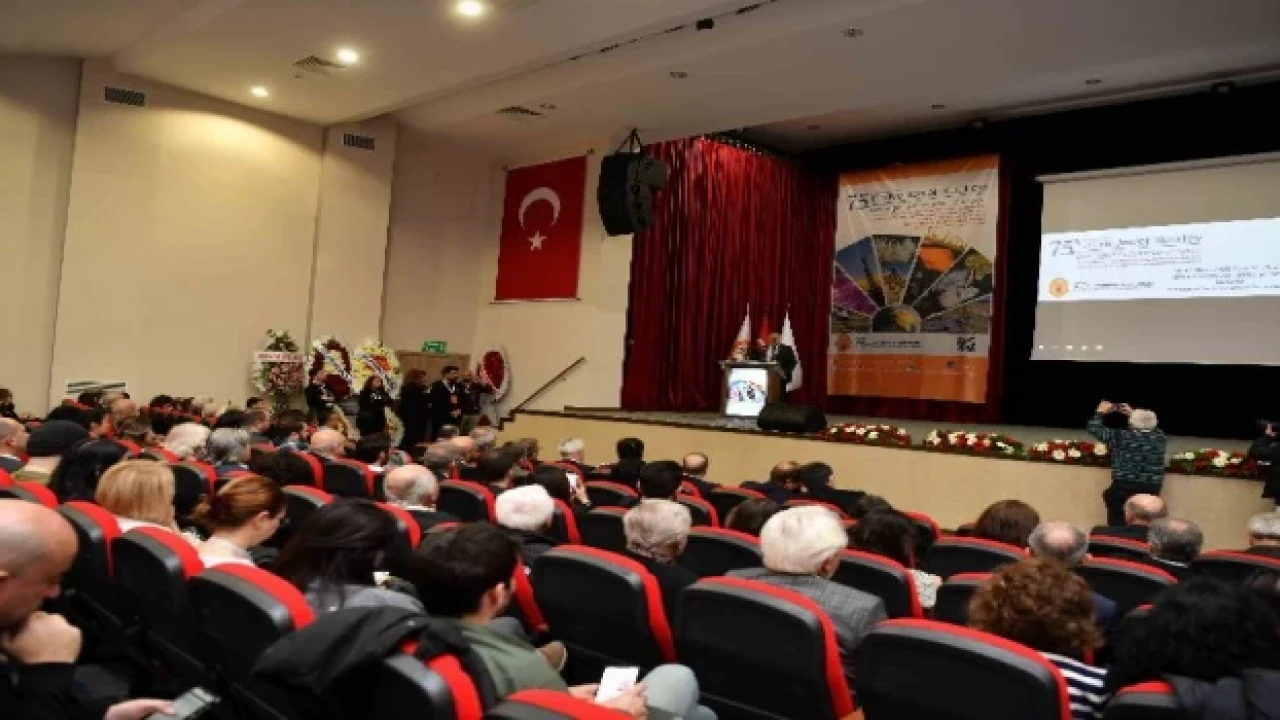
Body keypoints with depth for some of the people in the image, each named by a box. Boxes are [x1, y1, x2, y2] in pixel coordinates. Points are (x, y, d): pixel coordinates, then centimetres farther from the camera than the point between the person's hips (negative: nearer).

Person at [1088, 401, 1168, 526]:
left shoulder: (1122, 436, -8)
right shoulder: (1160, 437, 3)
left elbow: (1094, 428, 0)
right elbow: (1149, 428, 27)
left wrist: (1101, 412, 16)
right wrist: (1134, 414, 32)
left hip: (1123, 487, -4)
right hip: (1151, 489, 4)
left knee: (1117, 524, 6)